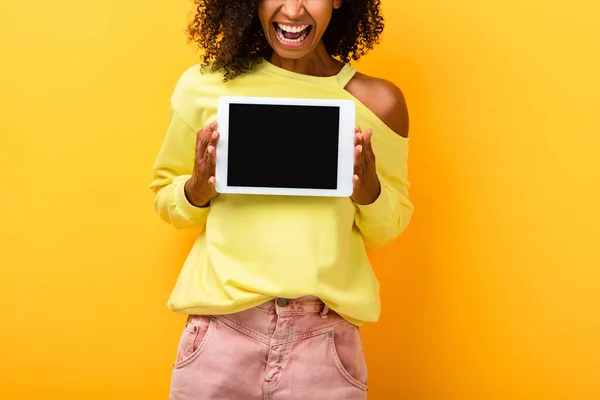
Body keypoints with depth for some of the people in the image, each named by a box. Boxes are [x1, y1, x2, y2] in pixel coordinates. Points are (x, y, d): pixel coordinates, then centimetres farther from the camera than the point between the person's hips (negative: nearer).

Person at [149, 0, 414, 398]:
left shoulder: (379, 101, 0)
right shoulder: (204, 86, -1)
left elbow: (389, 230, 10)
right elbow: (164, 198, 12)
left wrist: (369, 191, -11)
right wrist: (197, 190, -10)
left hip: (327, 338, 0)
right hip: (221, 331, 0)